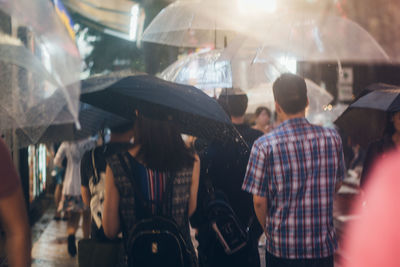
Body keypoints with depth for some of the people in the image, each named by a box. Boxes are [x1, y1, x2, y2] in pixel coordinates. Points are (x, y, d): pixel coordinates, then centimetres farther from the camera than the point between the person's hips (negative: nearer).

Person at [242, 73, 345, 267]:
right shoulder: (332, 139, -4)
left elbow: (259, 201, -10)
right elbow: (336, 185, 9)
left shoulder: (264, 146, -14)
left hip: (281, 248, -2)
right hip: (324, 247, 2)